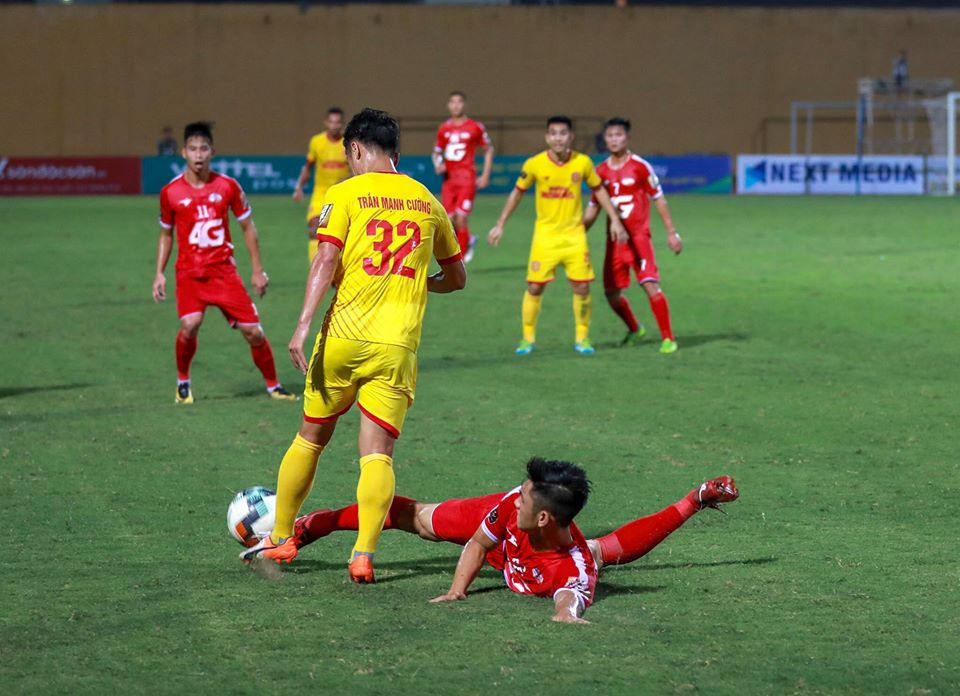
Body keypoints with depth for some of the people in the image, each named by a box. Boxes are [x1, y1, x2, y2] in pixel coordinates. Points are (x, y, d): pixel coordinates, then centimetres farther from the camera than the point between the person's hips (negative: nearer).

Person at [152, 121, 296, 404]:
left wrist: (258, 270, 6)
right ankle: (182, 381, -1)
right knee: (190, 324, -25)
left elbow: (247, 227, 8)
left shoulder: (228, 186, -1)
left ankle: (273, 385, 19)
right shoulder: (171, 192, -1)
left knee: (252, 330, -2)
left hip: (224, 269, 1)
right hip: (189, 272, -1)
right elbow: (166, 234, 13)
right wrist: (159, 273, 5)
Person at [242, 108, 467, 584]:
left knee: (311, 438, 15)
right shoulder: (427, 201, 13)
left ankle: (280, 538, 26)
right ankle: (364, 555, -15)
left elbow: (326, 261, -12)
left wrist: (303, 325, -15)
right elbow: (456, 278, 22)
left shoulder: (346, 194, 0)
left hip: (345, 335, -2)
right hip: (399, 344, 2)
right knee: (378, 453, 0)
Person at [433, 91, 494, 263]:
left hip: (467, 179, -4)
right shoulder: (443, 129, 10)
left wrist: (485, 176, 2)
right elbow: (437, 152, 21)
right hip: (449, 178, 4)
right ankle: (468, 240, 32)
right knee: (449, 220, 2)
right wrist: (438, 164, -2)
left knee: (461, 218, -14)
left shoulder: (475, 127, -1)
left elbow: (488, 150, 8)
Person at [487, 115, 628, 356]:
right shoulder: (534, 164, -9)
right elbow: (517, 192, 5)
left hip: (574, 235, 1)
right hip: (545, 235, -1)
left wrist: (614, 220, 7)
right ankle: (528, 338, 12)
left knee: (582, 287, -2)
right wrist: (500, 225, 5)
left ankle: (582, 338, 14)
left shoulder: (583, 163, -6)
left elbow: (599, 190, 9)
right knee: (534, 287, -3)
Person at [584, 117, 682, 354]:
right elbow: (593, 208, 16)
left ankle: (668, 338, -10)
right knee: (612, 292, 7)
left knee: (650, 285, -18)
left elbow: (659, 199, -2)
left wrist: (672, 233, -4)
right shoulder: (601, 171, 7)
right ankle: (634, 330, 33)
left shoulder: (640, 166, -6)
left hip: (639, 236, -5)